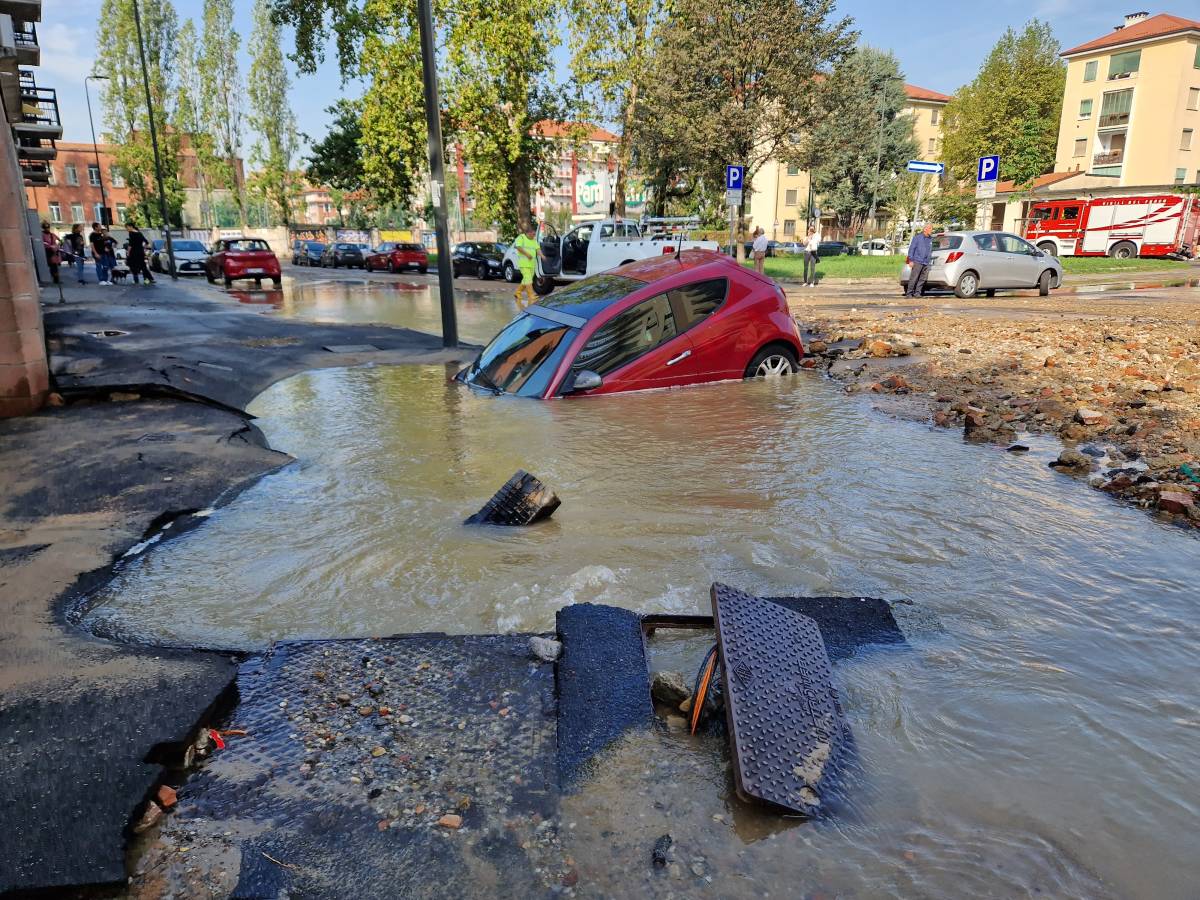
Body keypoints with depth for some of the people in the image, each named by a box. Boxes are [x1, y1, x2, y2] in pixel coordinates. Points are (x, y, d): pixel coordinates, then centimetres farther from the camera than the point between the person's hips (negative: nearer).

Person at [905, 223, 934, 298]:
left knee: (922, 279, 4)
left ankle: (917, 293, 10)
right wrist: (911, 260, -9)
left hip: (926, 263, 6)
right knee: (913, 278, -9)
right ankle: (909, 293, -4)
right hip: (917, 261, -6)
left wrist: (930, 260, 19)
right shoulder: (918, 237, -2)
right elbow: (911, 248, -4)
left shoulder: (930, 239, 16)